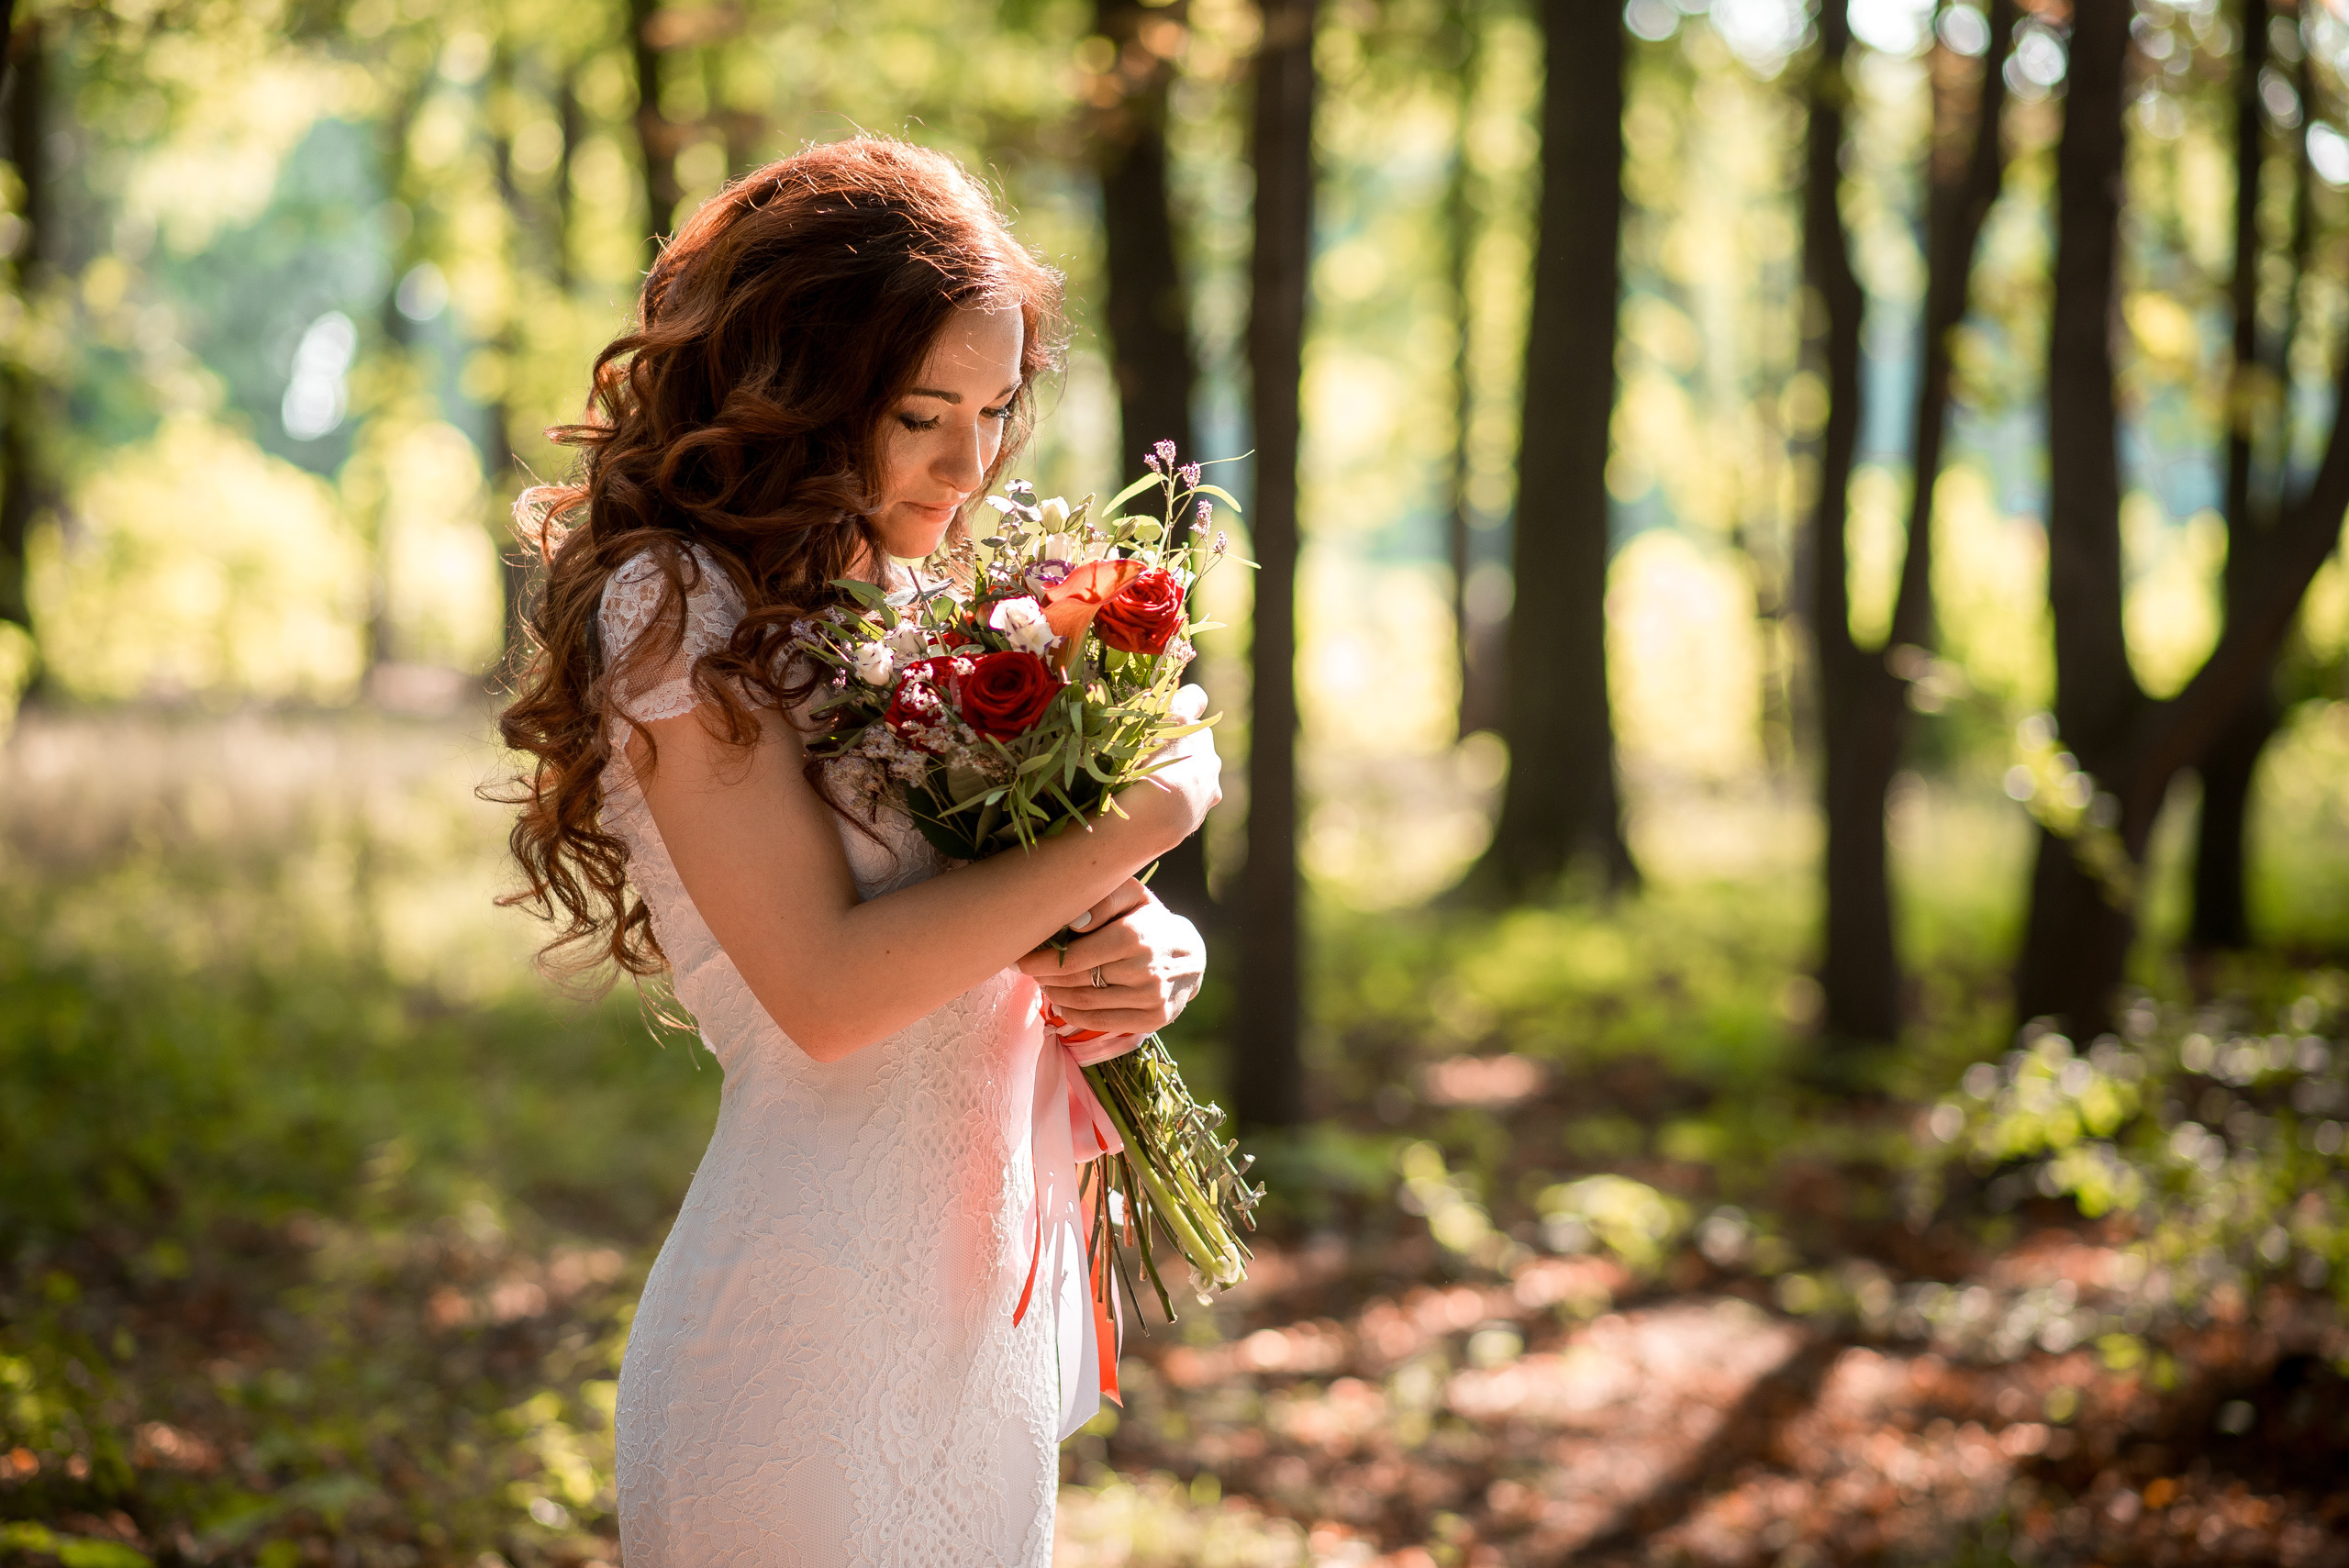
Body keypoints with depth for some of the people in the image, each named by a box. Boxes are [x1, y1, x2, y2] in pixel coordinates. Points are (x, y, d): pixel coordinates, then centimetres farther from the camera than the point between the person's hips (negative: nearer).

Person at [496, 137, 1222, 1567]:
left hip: (990, 1315, 8)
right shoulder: (676, 606, -12)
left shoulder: (903, 605, 12)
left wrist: (1154, 952, -7)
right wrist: (1142, 819, -15)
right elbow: (825, 990, -22)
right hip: (815, 1340, -8)